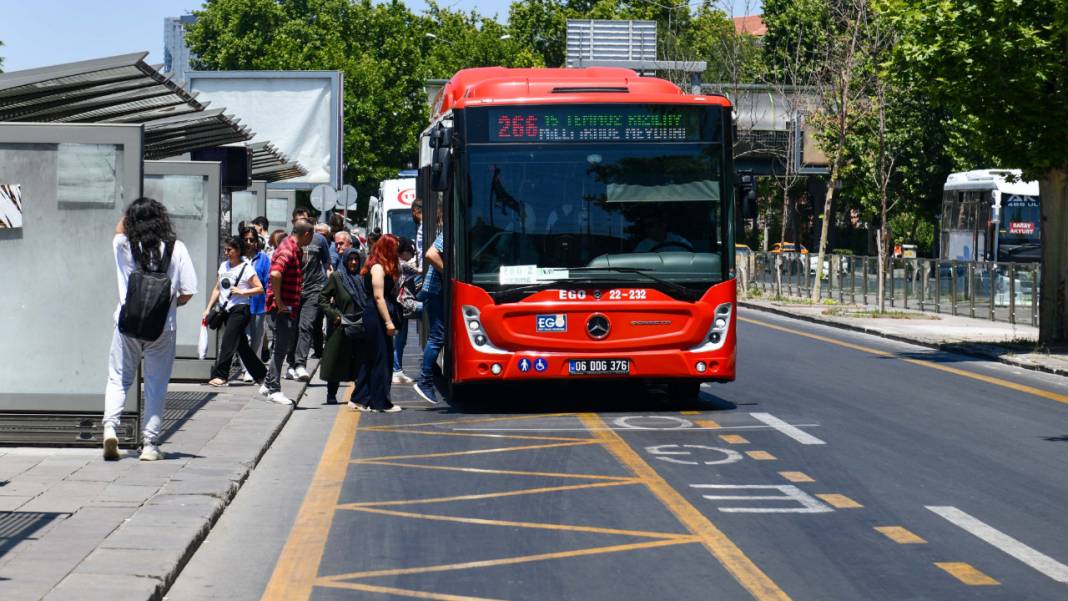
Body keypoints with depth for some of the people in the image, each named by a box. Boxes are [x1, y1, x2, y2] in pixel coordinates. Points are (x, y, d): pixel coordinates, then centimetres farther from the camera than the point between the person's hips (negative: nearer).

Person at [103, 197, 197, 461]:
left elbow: (118, 230, 24)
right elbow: (187, 293, -4)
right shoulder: (176, 249, -6)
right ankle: (150, 444, 7)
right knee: (156, 385, 7)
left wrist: (131, 211, 22)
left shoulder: (124, 247, -2)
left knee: (118, 378, 11)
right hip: (163, 327, -1)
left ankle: (110, 425, -10)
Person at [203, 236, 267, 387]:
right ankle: (260, 374, 18)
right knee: (241, 345, 9)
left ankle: (220, 375, -10)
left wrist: (241, 291, -20)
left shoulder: (246, 268, -7)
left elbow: (260, 289, -10)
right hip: (226, 310, 7)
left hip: (240, 310, -7)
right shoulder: (223, 266, 13)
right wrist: (208, 308, 14)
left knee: (228, 341, -13)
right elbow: (217, 289, 18)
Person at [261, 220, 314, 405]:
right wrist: (279, 302, -25)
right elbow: (275, 274, -32)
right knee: (281, 347, -4)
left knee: (282, 346, 16)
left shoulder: (294, 249, 14)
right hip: (283, 307, -10)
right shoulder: (287, 251, -18)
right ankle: (273, 390, 2)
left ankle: (268, 385, 24)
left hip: (290, 307, 10)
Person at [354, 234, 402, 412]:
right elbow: (379, 297, -18)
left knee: (368, 359, 13)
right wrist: (388, 322, -19)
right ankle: (380, 402, -2)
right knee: (381, 359, -5)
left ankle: (362, 398, 18)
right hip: (378, 317, -10)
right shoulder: (378, 268, -12)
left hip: (374, 318, 10)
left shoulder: (383, 267, 18)